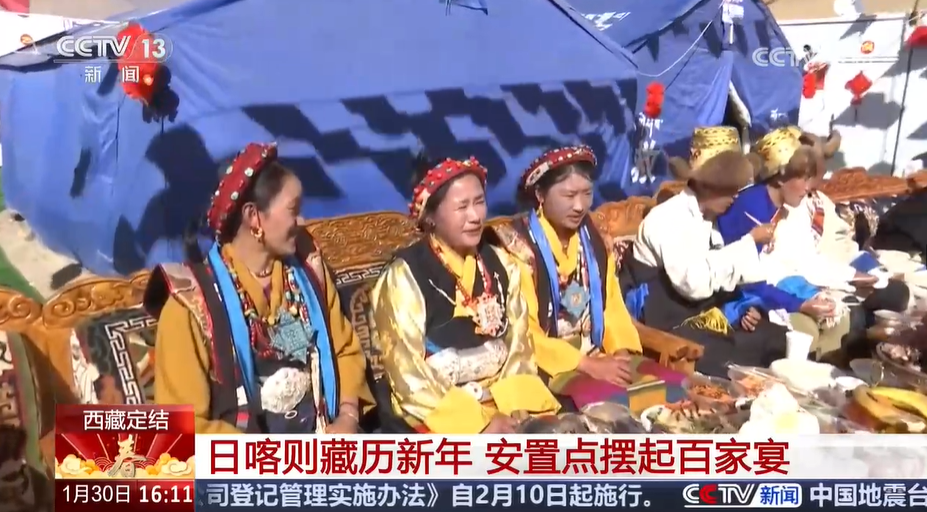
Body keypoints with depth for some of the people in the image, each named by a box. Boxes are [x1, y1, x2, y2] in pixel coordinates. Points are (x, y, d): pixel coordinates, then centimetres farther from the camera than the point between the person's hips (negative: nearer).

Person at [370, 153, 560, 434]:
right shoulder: (405, 274, -8)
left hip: (504, 404, 5)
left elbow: (519, 343, 8)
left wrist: (517, 408, -8)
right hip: (441, 412, -5)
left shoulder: (500, 263, 8)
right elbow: (409, 374, -11)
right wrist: (478, 425, -15)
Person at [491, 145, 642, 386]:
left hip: (599, 363, 6)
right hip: (544, 371, -6)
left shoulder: (593, 239, 7)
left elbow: (612, 305, 9)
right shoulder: (516, 242, -12)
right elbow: (522, 333, -15)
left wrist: (622, 353, -8)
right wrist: (586, 364, -19)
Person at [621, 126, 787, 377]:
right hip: (666, 327, -9)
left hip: (702, 318, 9)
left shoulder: (707, 219, 11)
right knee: (733, 363, -28)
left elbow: (715, 282, 16)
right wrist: (749, 242, -22)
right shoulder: (667, 219, -18)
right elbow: (696, 283, -30)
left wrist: (740, 309, -3)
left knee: (777, 338, 0)